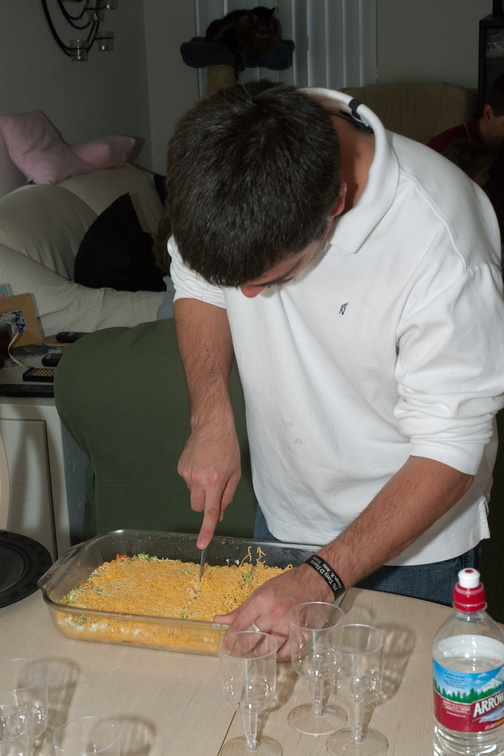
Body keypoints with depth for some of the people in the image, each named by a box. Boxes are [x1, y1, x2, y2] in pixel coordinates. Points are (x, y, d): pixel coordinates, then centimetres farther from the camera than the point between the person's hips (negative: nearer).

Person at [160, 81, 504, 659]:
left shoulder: (443, 247, -35)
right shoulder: (228, 175, -21)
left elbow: (447, 454, -27)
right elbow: (197, 282, -1)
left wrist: (322, 577, -33)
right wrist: (210, 417, -15)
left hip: (408, 539, -4)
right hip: (282, 509, 5)